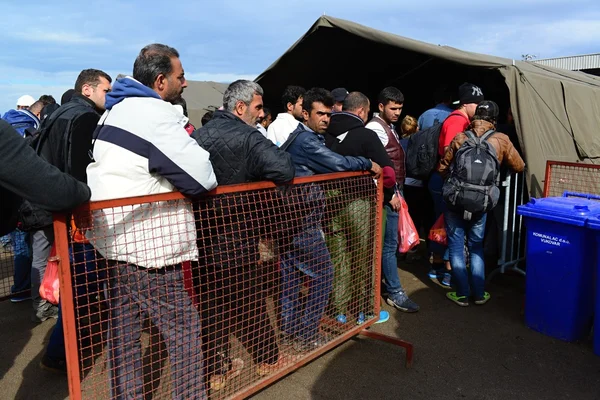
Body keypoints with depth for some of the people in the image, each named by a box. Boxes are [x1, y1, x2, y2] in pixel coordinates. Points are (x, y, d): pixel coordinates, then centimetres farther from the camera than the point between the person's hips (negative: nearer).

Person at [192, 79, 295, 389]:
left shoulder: (199, 134, 6)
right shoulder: (247, 137, -15)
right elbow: (284, 170, -27)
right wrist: (255, 174, -7)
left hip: (203, 232, 6)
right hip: (236, 236, -5)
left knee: (212, 301, 14)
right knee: (249, 300, 12)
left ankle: (213, 370, 26)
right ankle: (267, 358, 32)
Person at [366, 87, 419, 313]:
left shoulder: (389, 127, 16)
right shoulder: (375, 129, -14)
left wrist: (397, 191, 13)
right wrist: (389, 194, -20)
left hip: (394, 191, 10)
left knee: (386, 241, 16)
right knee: (390, 244, -4)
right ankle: (394, 292, 4)